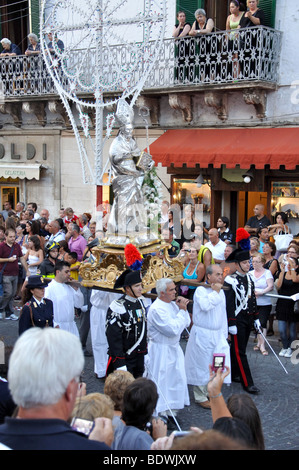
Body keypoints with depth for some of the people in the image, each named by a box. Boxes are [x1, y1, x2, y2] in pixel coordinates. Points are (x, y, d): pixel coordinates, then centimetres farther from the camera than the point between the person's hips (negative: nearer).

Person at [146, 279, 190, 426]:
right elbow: (173, 330, -26)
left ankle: (170, 411, 28)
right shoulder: (156, 309, -22)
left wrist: (183, 309, -7)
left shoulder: (172, 304, 5)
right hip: (161, 351, -9)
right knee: (161, 383, 2)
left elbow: (186, 323, 8)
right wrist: (181, 311, -18)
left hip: (173, 348, 9)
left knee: (177, 379, 14)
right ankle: (159, 415, 15)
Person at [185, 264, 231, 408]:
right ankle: (200, 397, 14)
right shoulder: (200, 290, -12)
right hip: (202, 335, -7)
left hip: (217, 334, 7)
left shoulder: (221, 292, 11)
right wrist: (215, 292, -19)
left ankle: (210, 392, 26)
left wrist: (224, 334, 18)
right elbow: (205, 306, -31)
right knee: (202, 365, 1)